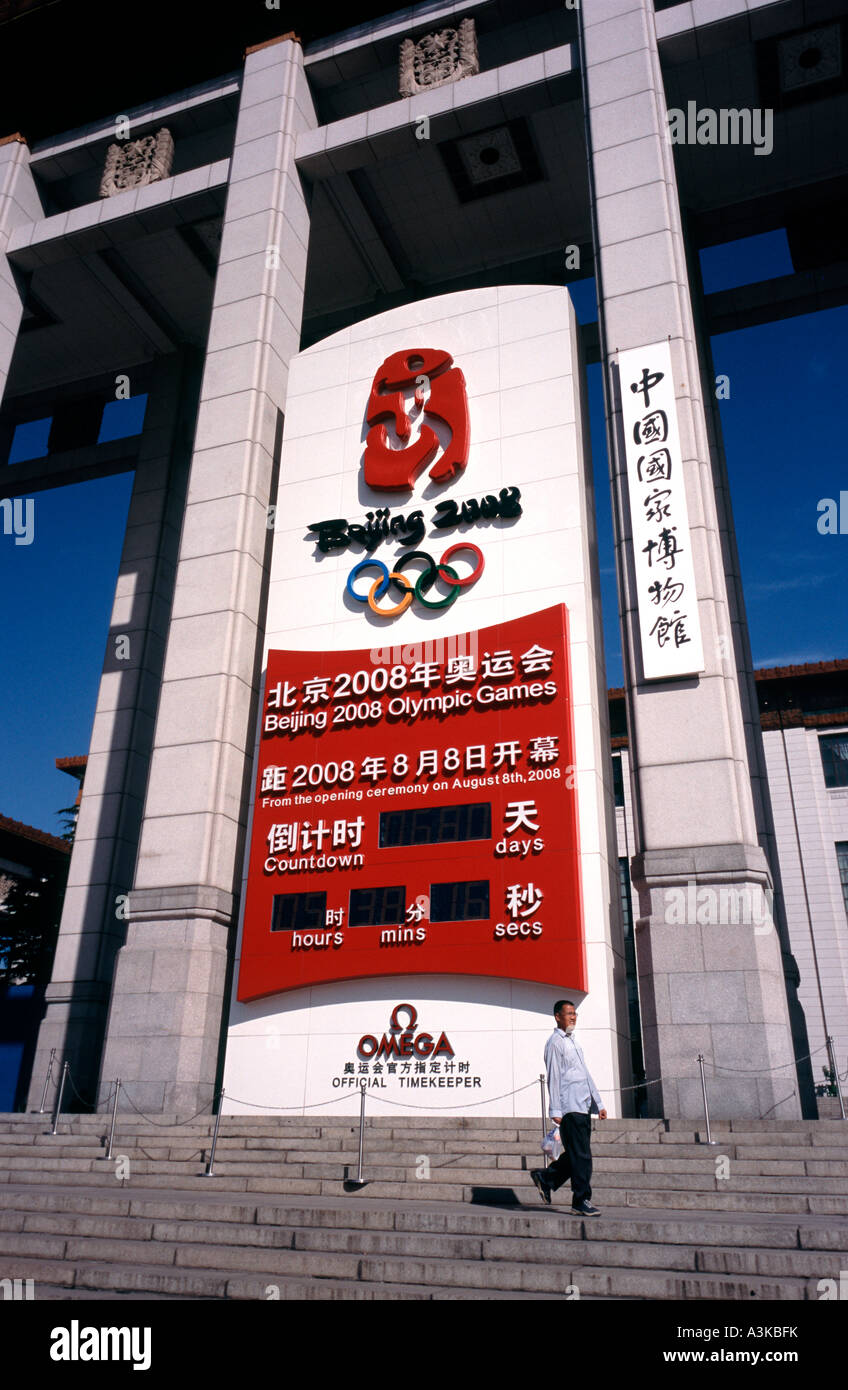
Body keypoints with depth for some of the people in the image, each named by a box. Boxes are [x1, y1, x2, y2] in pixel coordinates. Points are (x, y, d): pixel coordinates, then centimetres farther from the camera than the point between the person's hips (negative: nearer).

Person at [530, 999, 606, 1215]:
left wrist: (598, 1104, 21)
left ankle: (546, 1178, 24)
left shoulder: (573, 1043, 22)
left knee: (578, 1154, 11)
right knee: (581, 1156, -6)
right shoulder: (555, 1042, -6)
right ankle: (581, 1201, 3)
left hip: (584, 1107, 9)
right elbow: (553, 1077, -11)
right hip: (570, 1108, -9)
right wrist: (555, 1110, -16)